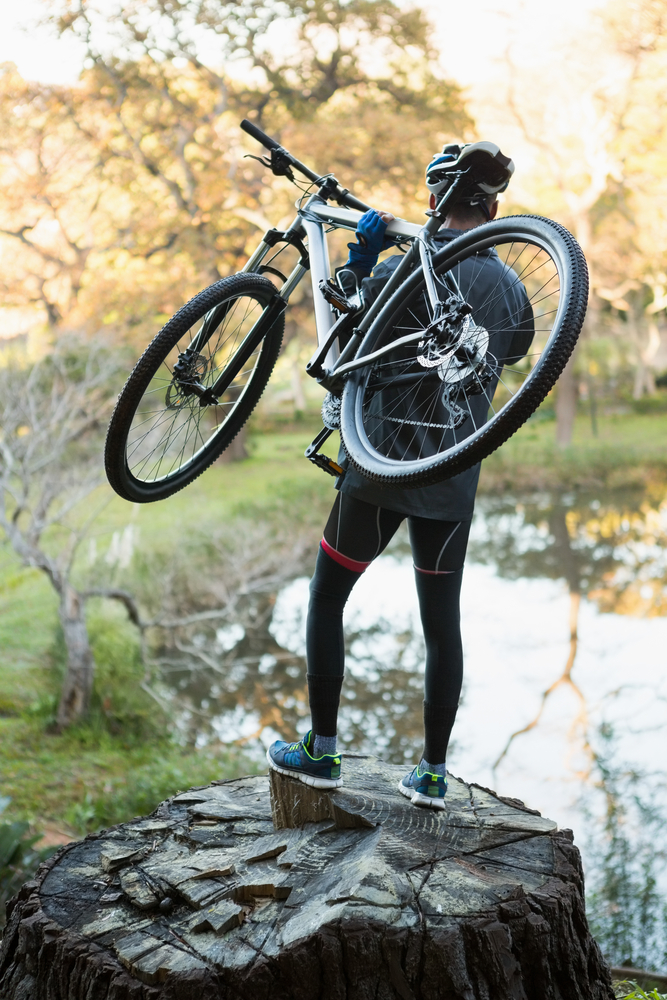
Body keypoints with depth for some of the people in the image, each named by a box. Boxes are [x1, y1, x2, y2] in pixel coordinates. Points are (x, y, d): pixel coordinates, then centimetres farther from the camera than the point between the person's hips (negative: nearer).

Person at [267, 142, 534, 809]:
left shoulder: (398, 270, -10)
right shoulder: (510, 289, 2)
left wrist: (358, 262, 2)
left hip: (381, 470, -3)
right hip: (454, 484, 3)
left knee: (326, 601, 13)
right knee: (442, 624, 13)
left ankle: (321, 752, 17)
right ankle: (433, 773, 18)